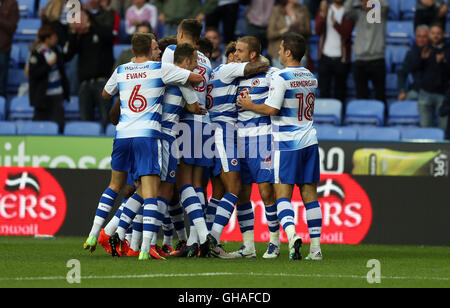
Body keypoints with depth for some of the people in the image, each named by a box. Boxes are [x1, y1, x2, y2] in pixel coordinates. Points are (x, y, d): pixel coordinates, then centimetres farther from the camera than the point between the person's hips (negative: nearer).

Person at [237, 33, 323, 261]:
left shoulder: (281, 78, -13)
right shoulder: (311, 78, 10)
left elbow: (272, 109, -15)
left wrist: (249, 106, 2)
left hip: (287, 143, -6)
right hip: (309, 140, 6)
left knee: (283, 195, -3)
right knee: (309, 195, 7)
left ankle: (292, 234, -25)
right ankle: (316, 247, 5)